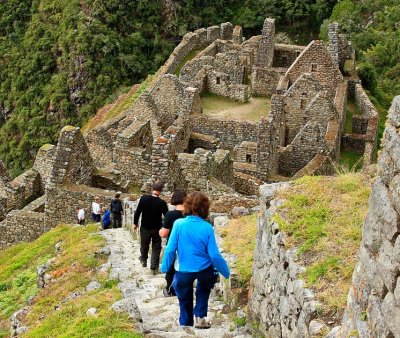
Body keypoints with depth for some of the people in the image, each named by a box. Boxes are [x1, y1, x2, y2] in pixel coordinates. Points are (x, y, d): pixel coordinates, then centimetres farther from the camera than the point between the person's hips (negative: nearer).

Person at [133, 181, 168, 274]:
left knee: (144, 244, 24)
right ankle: (154, 267, 10)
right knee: (156, 247, 11)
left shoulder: (144, 198, -17)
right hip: (157, 228, -2)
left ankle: (144, 260, 45)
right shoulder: (162, 203, -21)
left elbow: (137, 212, -9)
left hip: (145, 227, 2)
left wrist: (135, 223, 5)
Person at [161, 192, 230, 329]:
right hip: (204, 270, 0)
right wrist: (226, 272, 1)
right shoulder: (207, 227, -13)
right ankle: (200, 317, 22)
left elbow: (170, 249, -11)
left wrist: (164, 268, 4)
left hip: (184, 271, 0)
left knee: (185, 299, 25)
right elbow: (214, 255, -11)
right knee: (203, 289, 33)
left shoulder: (179, 224, -13)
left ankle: (186, 324, 37)